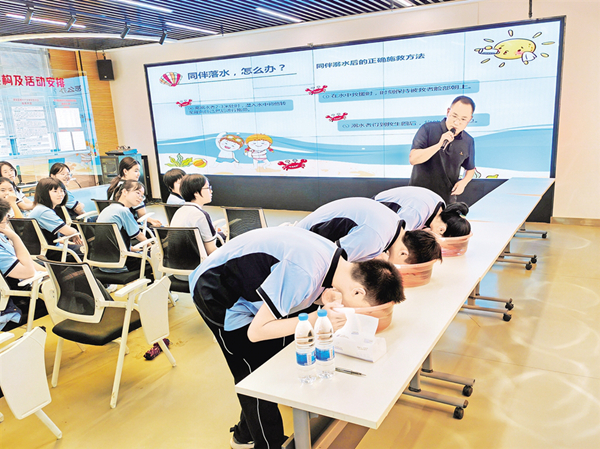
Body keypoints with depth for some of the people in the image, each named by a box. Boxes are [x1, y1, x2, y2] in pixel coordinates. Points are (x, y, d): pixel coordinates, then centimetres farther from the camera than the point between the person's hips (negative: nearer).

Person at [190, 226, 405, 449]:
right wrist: (317, 319, -30)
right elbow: (256, 332, -28)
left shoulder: (334, 256, -10)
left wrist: (325, 297, -16)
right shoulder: (304, 274, -36)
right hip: (217, 294, -8)